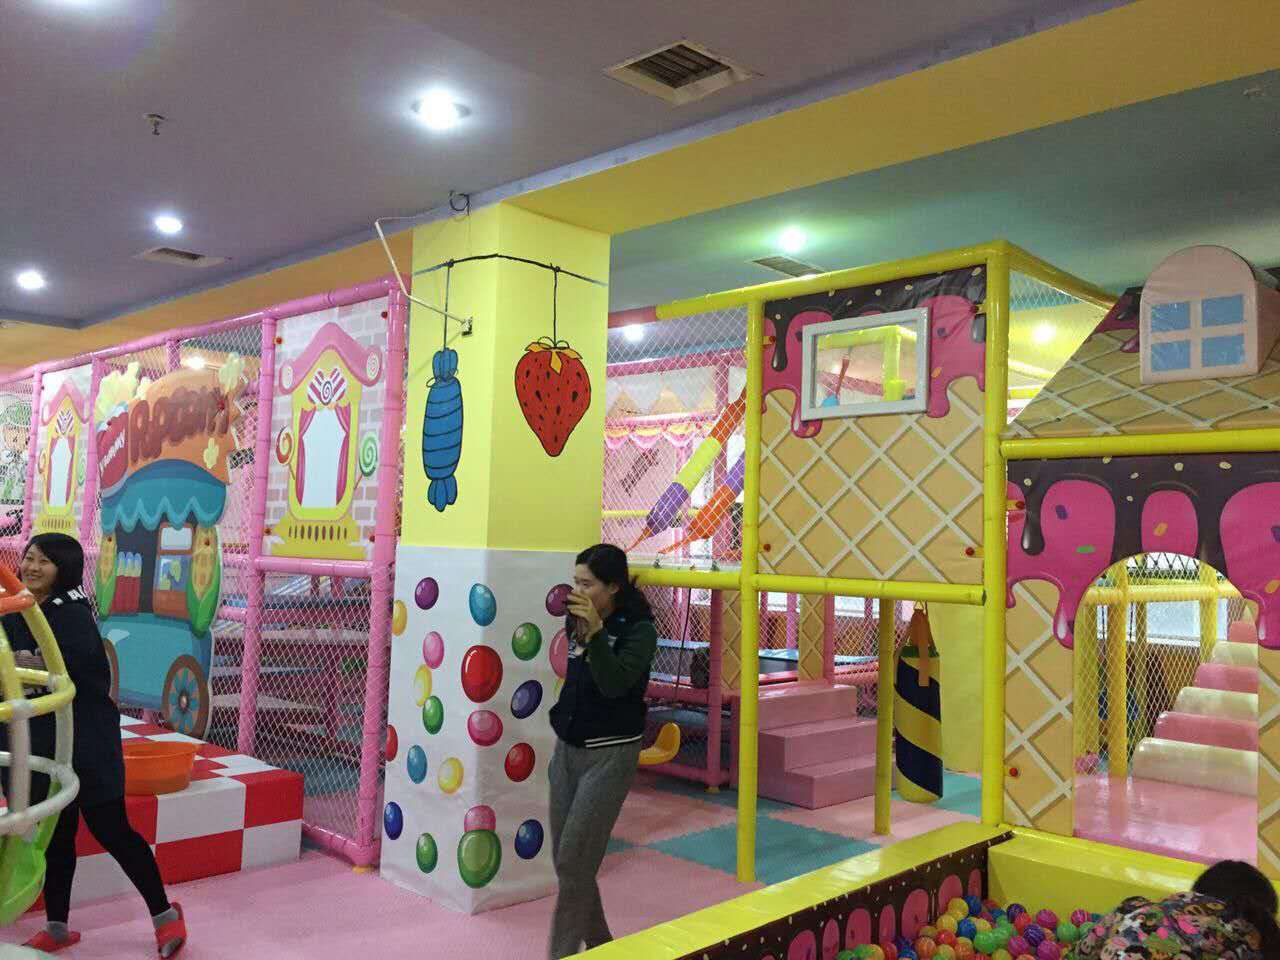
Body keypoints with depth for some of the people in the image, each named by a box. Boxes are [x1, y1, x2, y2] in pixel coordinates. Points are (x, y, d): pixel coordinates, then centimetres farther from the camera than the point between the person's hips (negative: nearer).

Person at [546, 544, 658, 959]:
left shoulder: (638, 630, -14)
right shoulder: (577, 621, 3)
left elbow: (614, 684, -28)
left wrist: (595, 631, -32)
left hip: (610, 755, -7)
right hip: (567, 748, 7)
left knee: (573, 862, -5)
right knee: (565, 858, 13)